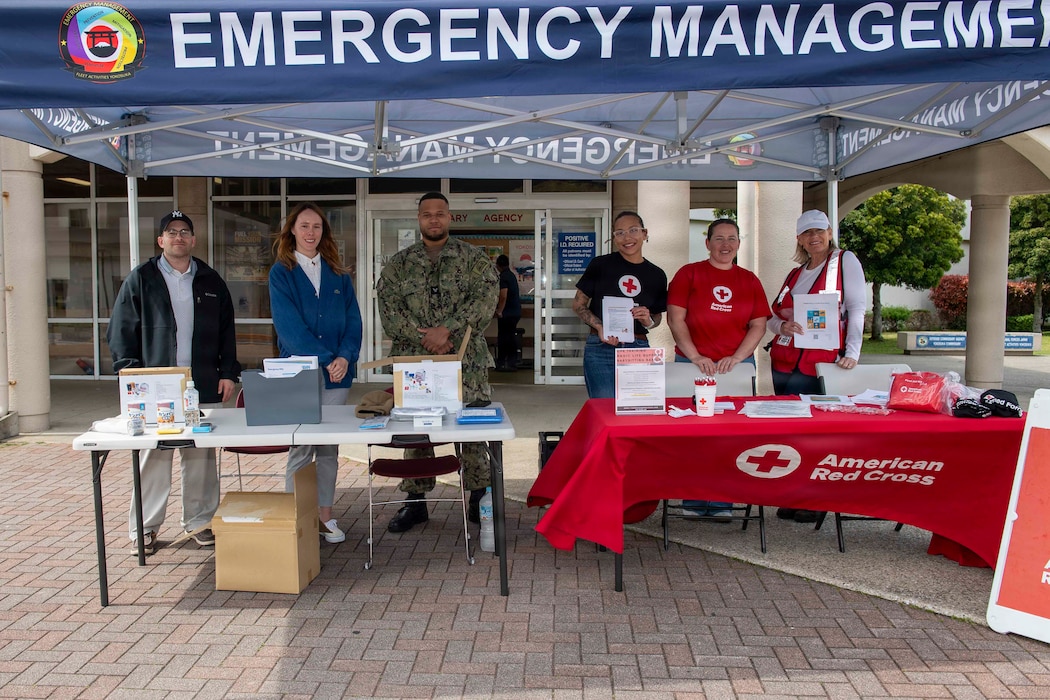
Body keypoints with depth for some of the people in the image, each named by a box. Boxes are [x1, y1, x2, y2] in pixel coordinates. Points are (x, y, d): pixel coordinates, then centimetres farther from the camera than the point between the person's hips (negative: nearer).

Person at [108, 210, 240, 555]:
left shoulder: (211, 281, 13)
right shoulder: (140, 280, 6)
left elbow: (227, 331, 14)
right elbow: (121, 332, 3)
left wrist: (228, 372, 5)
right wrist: (131, 377, -6)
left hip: (204, 387, 2)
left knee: (201, 457, 6)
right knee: (153, 457, 2)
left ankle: (199, 521, 18)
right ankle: (144, 528, 14)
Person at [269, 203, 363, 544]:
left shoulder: (337, 273, 11)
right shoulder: (281, 272, 1)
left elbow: (353, 319, 6)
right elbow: (289, 326, -9)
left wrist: (345, 357, -11)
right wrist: (325, 359, -17)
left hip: (337, 373, 3)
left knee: (329, 448, 9)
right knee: (300, 449, 0)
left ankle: (325, 515, 19)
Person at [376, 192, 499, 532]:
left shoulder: (474, 258, 5)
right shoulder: (399, 263, 10)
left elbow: (485, 300, -8)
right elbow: (389, 307, -1)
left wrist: (447, 330, -18)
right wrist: (424, 338, -13)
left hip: (466, 363, -1)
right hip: (413, 362, 2)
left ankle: (479, 499, 15)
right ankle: (415, 502, 19)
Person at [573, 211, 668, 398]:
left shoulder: (656, 275, 10)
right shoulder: (600, 265, 1)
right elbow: (578, 304, 4)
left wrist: (649, 321, -3)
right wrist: (599, 326, -12)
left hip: (639, 350, 3)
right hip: (601, 349, -3)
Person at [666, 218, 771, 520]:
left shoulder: (750, 280, 12)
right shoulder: (688, 274, 4)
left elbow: (758, 325, 8)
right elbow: (675, 319, -2)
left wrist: (736, 357, -7)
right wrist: (696, 357, -12)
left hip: (738, 365, 2)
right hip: (692, 364, -2)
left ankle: (722, 502, 11)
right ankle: (693, 501, 9)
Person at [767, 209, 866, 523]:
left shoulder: (845, 261, 2)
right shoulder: (795, 274, 18)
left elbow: (857, 309, -6)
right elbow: (772, 317, 17)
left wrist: (852, 352, -16)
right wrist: (783, 325, -7)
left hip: (819, 364, -6)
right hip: (783, 361, 6)